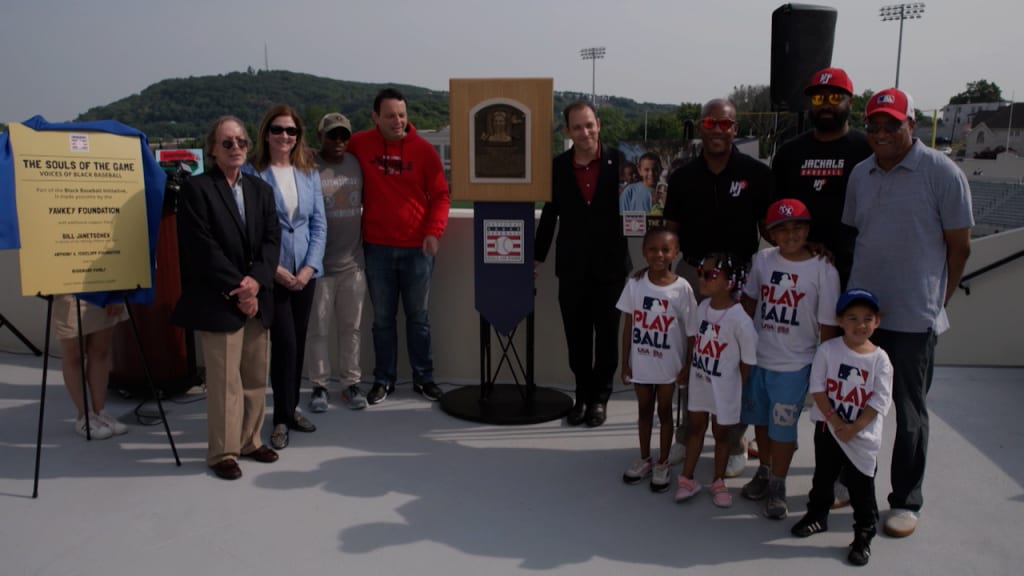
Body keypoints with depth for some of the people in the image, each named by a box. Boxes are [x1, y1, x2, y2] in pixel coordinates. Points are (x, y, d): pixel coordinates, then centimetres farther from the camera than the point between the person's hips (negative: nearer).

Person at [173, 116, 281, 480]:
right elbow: (203, 249, -12)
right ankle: (223, 451, 12)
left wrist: (256, 280, -10)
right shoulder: (196, 189, -4)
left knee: (256, 377, 12)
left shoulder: (261, 189, 14)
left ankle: (249, 440, 26)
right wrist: (237, 288, -13)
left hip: (257, 298, 6)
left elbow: (272, 240, 6)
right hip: (218, 301, -6)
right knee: (225, 380, -1)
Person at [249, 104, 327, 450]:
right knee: (285, 343, -6)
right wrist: (273, 267, -13)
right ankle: (282, 418, 9)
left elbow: (319, 224, 6)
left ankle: (290, 407, 28)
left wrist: (309, 267, -5)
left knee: (299, 343, 12)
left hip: (305, 273, 4)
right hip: (272, 274, -4)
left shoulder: (309, 174, 8)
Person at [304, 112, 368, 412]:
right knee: (319, 328, 5)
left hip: (353, 262, 4)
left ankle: (351, 383, 22)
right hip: (320, 263, -4)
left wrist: (363, 240, 11)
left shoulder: (356, 164, 8)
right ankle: (319, 385, 18)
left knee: (351, 327, 11)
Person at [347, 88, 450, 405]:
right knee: (383, 318, 9)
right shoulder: (359, 144, 0)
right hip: (376, 248, 1)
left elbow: (440, 195, -2)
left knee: (418, 317, 9)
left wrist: (434, 231, -13)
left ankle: (423, 378, 22)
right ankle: (383, 379, 21)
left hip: (417, 248, -1)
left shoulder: (423, 149, -3)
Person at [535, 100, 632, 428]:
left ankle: (599, 398, 24)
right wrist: (537, 256, 11)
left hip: (610, 267, -1)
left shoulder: (619, 161, -5)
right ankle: (583, 396, 24)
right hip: (572, 268, 2)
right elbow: (549, 214, 8)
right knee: (577, 338, 10)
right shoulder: (557, 166, 0)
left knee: (606, 337, 10)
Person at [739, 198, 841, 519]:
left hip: (793, 365, -4)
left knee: (782, 427, 4)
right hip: (757, 359, 4)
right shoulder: (763, 259, -1)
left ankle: (777, 487, 23)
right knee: (761, 420, 19)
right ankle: (764, 472, 40)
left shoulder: (823, 270, -12)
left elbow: (828, 326, -9)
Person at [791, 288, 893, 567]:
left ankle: (864, 534, 20)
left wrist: (853, 428, -16)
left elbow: (880, 400, -10)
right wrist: (835, 420, -15)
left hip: (863, 436, -1)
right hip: (827, 428, 1)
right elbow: (817, 388, -8)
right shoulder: (827, 350, -8)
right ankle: (817, 515, 38)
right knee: (823, 476, 18)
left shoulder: (880, 358, -8)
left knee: (862, 486, 6)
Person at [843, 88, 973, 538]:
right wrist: (848, 289, 13)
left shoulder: (942, 173, -8)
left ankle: (906, 501, 20)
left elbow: (959, 246, -4)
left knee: (910, 414, 6)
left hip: (913, 318, -5)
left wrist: (937, 302, -1)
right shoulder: (861, 174, 9)